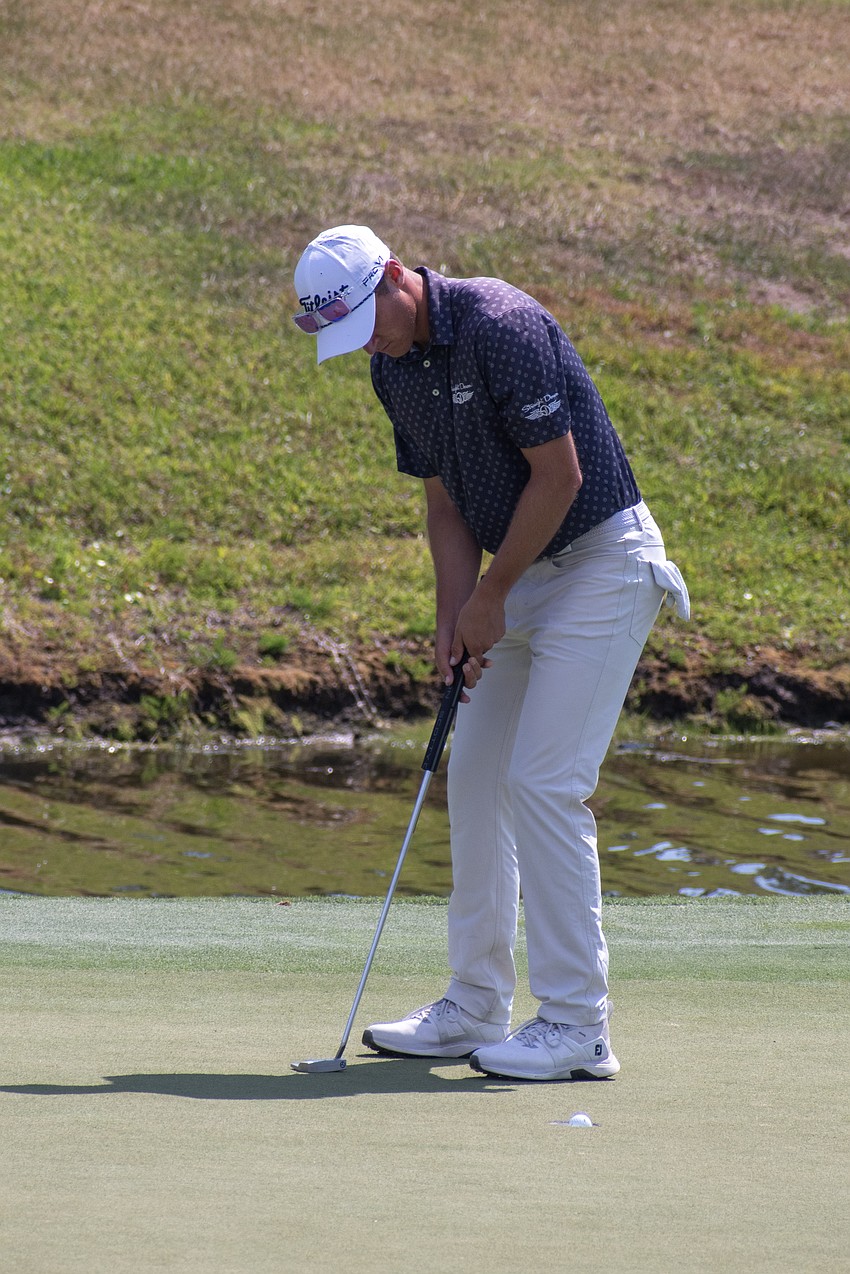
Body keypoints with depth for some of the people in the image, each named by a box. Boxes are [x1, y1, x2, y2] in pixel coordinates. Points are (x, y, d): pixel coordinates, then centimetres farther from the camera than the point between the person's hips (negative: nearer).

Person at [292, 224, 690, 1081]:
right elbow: (444, 503, 10)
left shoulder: (502, 327, -23)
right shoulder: (393, 369, 4)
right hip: (523, 575, 9)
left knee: (544, 783, -13)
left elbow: (559, 474, -21)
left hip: (600, 561, -9)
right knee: (476, 775, 9)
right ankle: (476, 1009, 17)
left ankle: (577, 1027, -9)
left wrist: (489, 598, -13)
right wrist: (454, 618, -3)